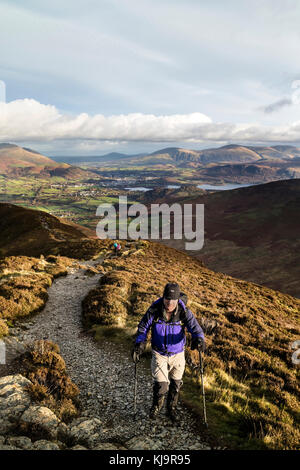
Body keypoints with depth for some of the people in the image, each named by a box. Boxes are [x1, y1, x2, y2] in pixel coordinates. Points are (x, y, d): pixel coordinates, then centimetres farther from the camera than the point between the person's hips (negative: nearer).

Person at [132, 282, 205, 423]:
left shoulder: (184, 312, -19)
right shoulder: (154, 310, -19)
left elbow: (195, 328, -22)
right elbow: (143, 327, -7)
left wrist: (199, 339, -44)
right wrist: (139, 343, -20)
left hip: (177, 354, 1)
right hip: (159, 354, -1)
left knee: (175, 384, 16)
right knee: (161, 385, -6)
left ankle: (171, 409, 43)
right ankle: (156, 406, 28)